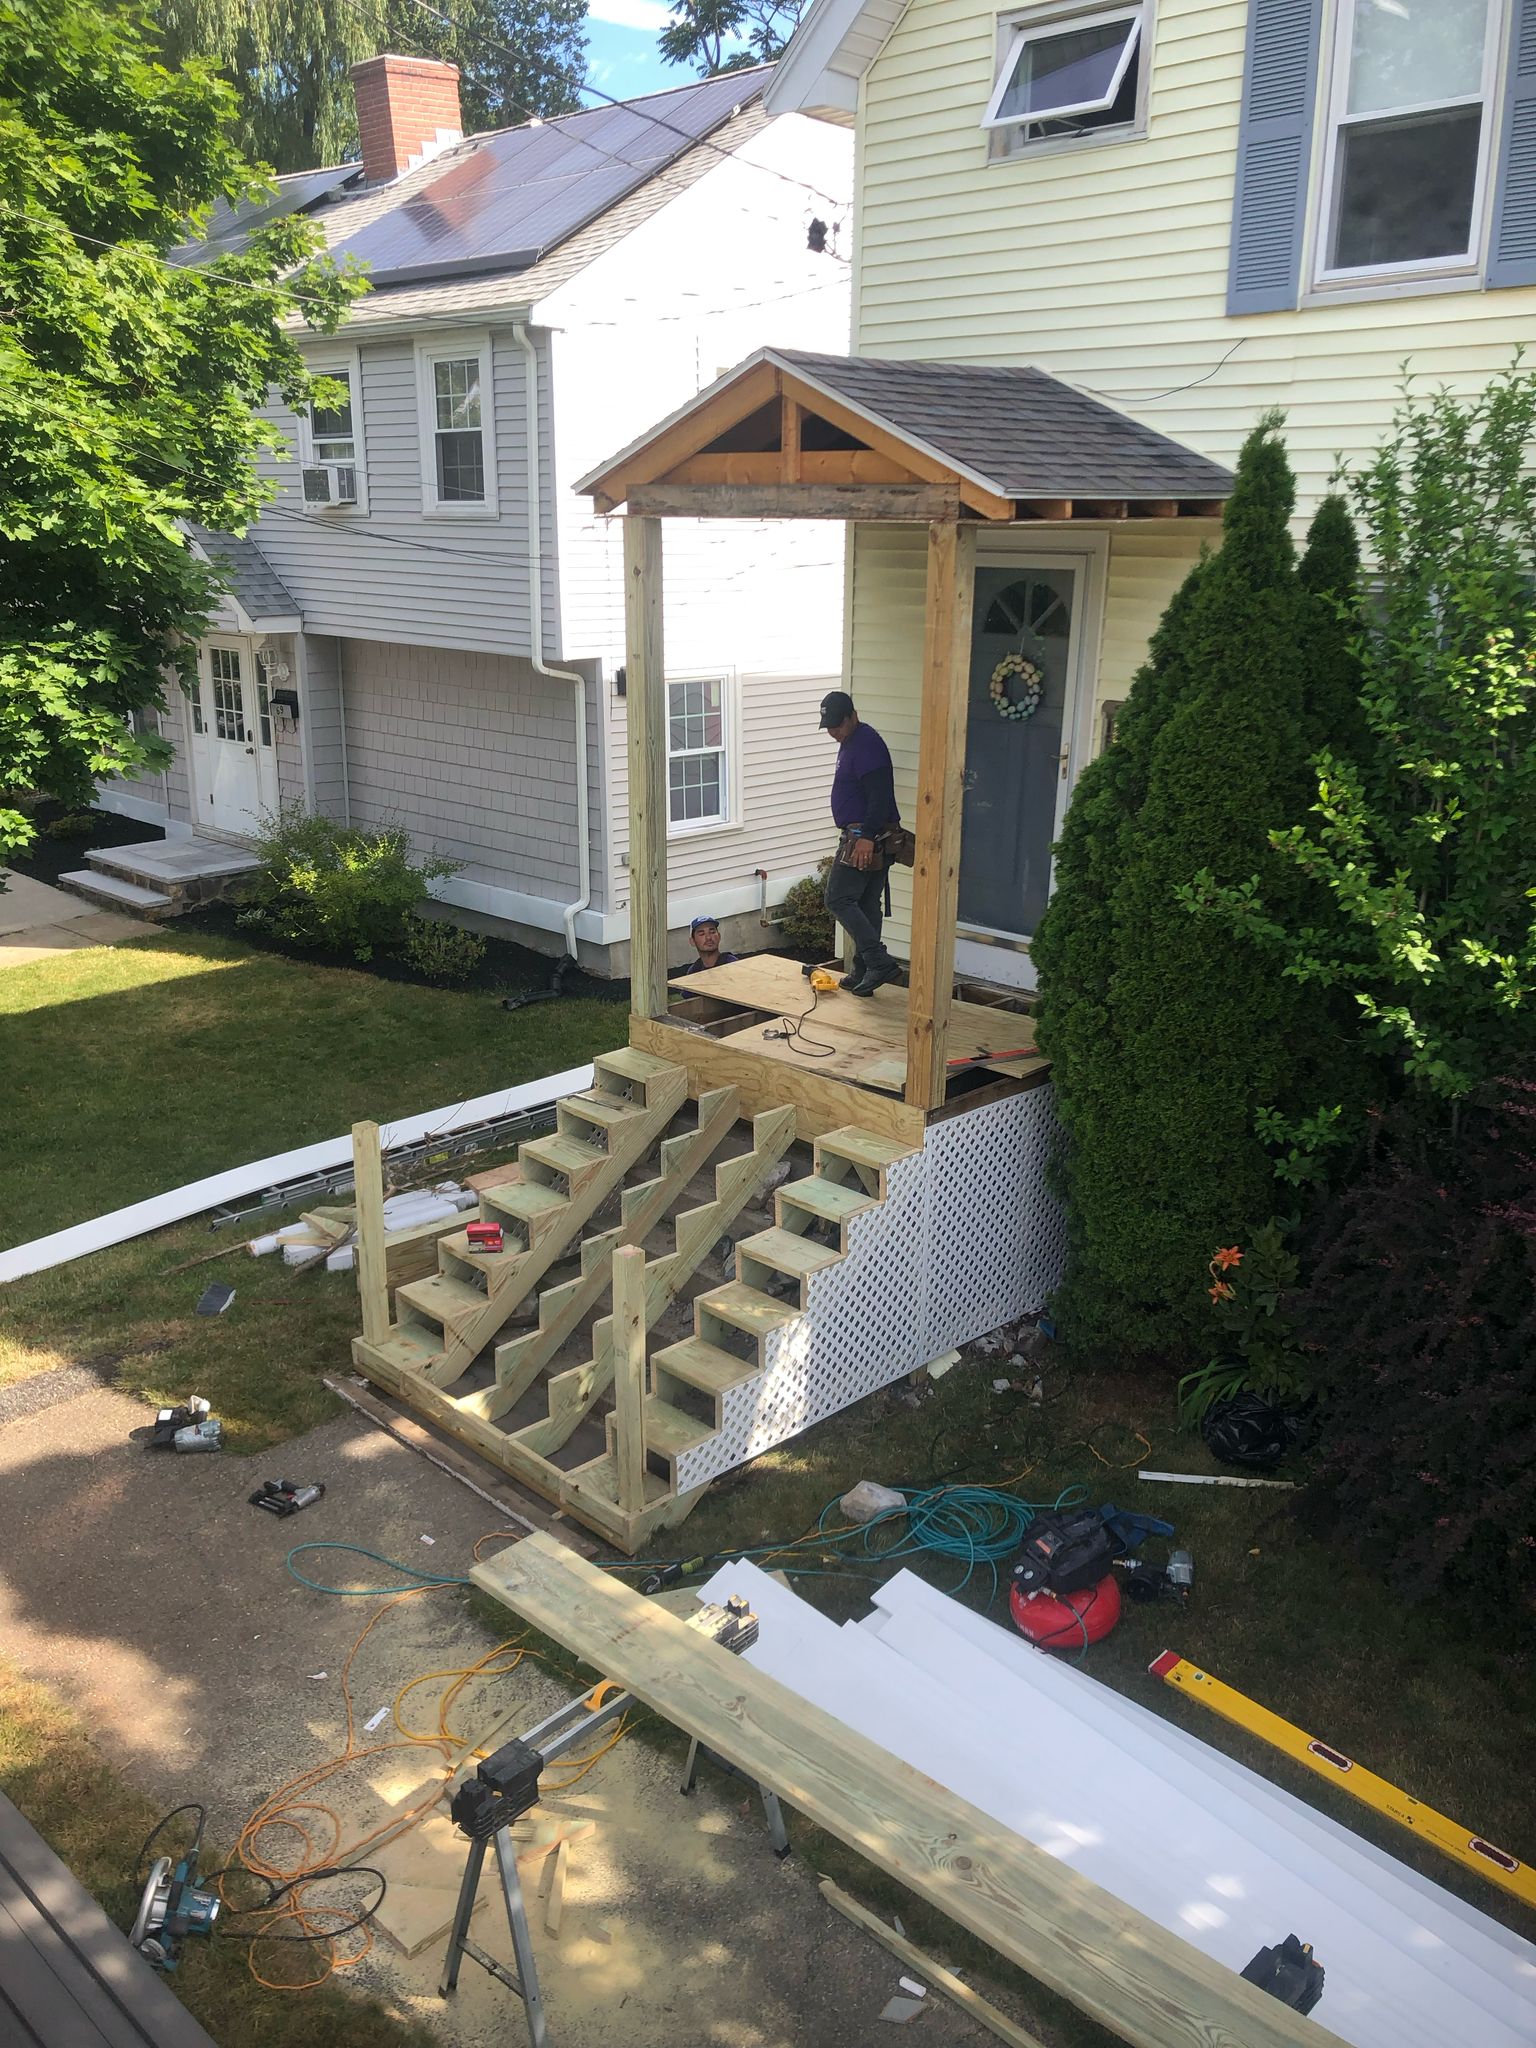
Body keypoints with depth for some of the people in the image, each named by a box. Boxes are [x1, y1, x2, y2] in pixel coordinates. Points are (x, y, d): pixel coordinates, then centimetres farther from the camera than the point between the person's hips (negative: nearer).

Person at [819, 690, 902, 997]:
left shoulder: (867, 744, -16)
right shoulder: (851, 742, 18)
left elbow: (880, 796, -24)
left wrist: (867, 837, -30)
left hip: (865, 838, -11)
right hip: (866, 837, 11)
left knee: (839, 899, -10)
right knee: (866, 905, 11)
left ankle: (880, 962, -14)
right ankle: (864, 973, 15)